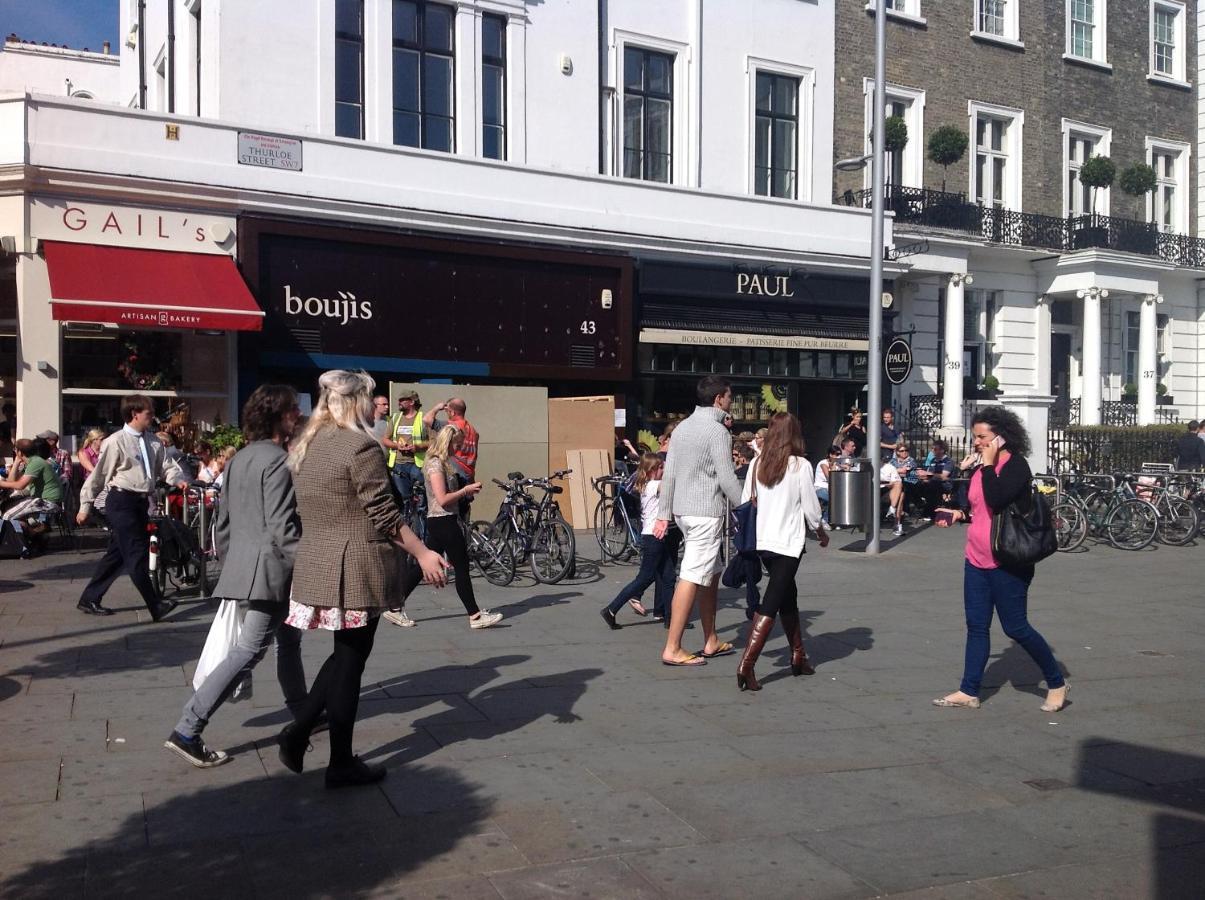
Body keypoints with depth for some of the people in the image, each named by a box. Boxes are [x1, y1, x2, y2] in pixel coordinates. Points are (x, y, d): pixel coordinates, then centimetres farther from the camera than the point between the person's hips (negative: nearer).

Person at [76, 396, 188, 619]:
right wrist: (85, 506, 1)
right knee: (136, 554, -7)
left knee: (118, 554, 14)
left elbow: (165, 465, 11)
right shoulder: (115, 442, -10)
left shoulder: (152, 441, 10)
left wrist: (178, 479, -12)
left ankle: (89, 599, 27)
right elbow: (98, 475, -4)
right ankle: (156, 606, -5)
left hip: (141, 501, 8)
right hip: (122, 502, -8)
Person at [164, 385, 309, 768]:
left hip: (243, 565, 10)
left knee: (288, 639, 21)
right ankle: (186, 732, -6)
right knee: (247, 651, -6)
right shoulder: (278, 462, -15)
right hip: (270, 570, -10)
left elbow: (222, 523, 15)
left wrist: (230, 564, 22)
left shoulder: (239, 460, 12)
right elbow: (282, 528, -21)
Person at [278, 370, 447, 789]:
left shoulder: (304, 447, 11)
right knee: (350, 661, 2)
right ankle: (341, 764, 11)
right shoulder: (360, 446, -15)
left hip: (315, 565, 8)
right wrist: (423, 554, -12)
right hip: (357, 569, -8)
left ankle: (298, 732, 16)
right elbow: (384, 514, -17)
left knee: (344, 654, 21)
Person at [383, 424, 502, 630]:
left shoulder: (440, 462, 15)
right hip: (444, 521, -10)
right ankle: (475, 616, 4)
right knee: (462, 568, -3)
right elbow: (443, 499, -22)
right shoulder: (435, 464, -16)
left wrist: (465, 491, 7)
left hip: (438, 521, 10)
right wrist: (466, 490, -12)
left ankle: (396, 608, 14)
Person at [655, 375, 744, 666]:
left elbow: (669, 474, 13)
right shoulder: (717, 431, -12)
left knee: (711, 574, 17)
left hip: (683, 510, 9)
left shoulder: (682, 428, 12)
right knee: (692, 577, -7)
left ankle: (711, 642, 23)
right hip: (706, 513, -9)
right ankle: (672, 649, -7)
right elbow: (726, 478, -15)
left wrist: (663, 514, 15)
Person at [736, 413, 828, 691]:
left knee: (788, 597, 21)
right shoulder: (801, 465, -10)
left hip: (762, 541, 6)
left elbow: (744, 504, 7)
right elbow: (811, 509, -5)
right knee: (771, 604, -7)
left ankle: (798, 656, 30)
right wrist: (821, 532, 13)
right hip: (788, 543, -5)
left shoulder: (757, 464, 3)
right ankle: (746, 664, -16)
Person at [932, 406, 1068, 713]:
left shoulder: (1016, 466, -13)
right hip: (976, 560, 8)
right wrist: (959, 514, 9)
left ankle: (1057, 683, 19)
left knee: (1016, 627, 0)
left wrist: (988, 464, -21)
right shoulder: (983, 468, 11)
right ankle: (969, 692, 15)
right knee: (976, 626, 9)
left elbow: (996, 500, -29)